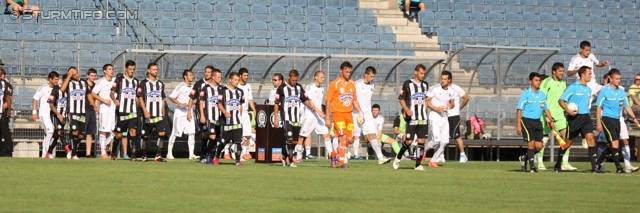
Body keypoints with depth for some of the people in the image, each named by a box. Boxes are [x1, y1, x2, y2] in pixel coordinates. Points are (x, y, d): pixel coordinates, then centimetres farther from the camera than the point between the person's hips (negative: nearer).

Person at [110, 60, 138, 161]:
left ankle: (133, 154, -17)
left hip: (132, 112, 3)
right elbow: (112, 93, -7)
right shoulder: (119, 80, 1)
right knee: (119, 134, 3)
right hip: (122, 111, -3)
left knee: (133, 131, -14)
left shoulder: (136, 81, 15)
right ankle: (113, 153, 24)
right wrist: (115, 100, -26)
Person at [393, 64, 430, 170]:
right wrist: (407, 110, -15)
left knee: (421, 141, -2)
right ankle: (398, 158, 17)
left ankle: (418, 164, 3)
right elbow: (401, 99, -2)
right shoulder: (408, 84, -3)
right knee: (409, 141, -7)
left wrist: (425, 111, 15)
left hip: (423, 118, 5)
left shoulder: (425, 85, 13)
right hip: (411, 118, -5)